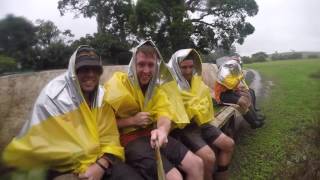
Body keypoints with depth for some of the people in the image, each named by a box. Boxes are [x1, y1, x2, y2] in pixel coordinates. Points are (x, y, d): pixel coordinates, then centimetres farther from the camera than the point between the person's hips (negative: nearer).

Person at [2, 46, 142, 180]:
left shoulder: (101, 96, 0)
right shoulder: (53, 96, -12)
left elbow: (109, 137, -1)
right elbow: (40, 144, -10)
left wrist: (101, 164, -18)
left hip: (99, 161, 4)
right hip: (64, 168, -3)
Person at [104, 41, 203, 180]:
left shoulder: (156, 87, 9)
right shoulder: (117, 84, -9)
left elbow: (164, 114, -7)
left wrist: (162, 130, -31)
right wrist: (131, 121, -20)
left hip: (153, 135, 6)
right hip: (129, 139, -6)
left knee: (197, 164, -1)